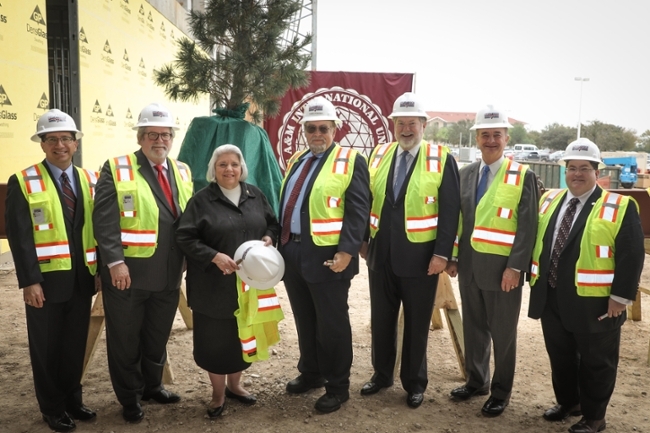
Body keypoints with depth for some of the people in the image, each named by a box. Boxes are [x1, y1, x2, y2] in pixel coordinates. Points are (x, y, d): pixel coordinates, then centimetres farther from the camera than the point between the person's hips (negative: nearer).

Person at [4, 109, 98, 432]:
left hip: (82, 278, 4)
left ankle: (72, 399, 32)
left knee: (76, 344, 15)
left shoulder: (90, 180, 7)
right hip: (46, 280, -3)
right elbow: (19, 236, -10)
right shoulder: (22, 183, -5)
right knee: (46, 348, 10)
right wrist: (29, 281, -15)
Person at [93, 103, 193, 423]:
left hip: (168, 276, 5)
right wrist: (115, 262, -20)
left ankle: (152, 386, 39)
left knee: (158, 336, 19)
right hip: (127, 274, -5)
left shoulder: (182, 172, 11)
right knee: (125, 339, 10)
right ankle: (130, 397, 28)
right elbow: (104, 220, -14)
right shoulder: (116, 169, -7)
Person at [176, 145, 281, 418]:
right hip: (215, 284, -4)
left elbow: (274, 224, 14)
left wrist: (269, 238, -8)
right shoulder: (201, 200, -6)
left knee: (244, 335, 15)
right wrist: (214, 256, -21)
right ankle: (218, 393, 25)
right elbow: (184, 238, -10)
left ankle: (234, 385, 35)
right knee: (216, 338, 6)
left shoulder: (255, 195, 6)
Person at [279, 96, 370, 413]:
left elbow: (358, 212, -14)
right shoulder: (296, 161, 15)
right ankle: (310, 373, 37)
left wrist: (346, 252, -22)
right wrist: (277, 240, 13)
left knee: (332, 325, 5)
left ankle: (338, 387, 21)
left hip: (327, 257, -7)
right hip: (292, 253, 7)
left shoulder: (350, 161, -7)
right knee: (304, 322, 19)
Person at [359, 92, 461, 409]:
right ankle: (382, 373, 34)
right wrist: (363, 240, 10)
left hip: (420, 258, -4)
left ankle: (414, 382, 28)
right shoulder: (378, 155, 6)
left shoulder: (442, 160, -6)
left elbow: (450, 212, -9)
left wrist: (442, 253, -14)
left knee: (416, 323, 11)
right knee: (381, 320, 15)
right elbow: (366, 201, 11)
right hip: (380, 255, 4)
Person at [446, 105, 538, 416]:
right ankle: (476, 381, 34)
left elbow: (527, 227, -10)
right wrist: (452, 257, 7)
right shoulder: (465, 174, 9)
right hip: (469, 265, 5)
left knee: (502, 332, 8)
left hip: (502, 268, -4)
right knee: (473, 327, 16)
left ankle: (501, 391, 25)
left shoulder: (523, 176, -6)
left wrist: (515, 267, -16)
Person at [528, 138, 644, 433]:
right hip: (552, 300, 6)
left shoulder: (620, 207, -9)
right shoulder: (548, 201, 8)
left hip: (594, 304, -5)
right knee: (559, 357, 20)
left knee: (595, 363, 11)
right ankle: (567, 402, 40)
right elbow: (534, 241, 14)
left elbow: (632, 256, -13)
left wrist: (620, 296, -16)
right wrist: (534, 279, 10)